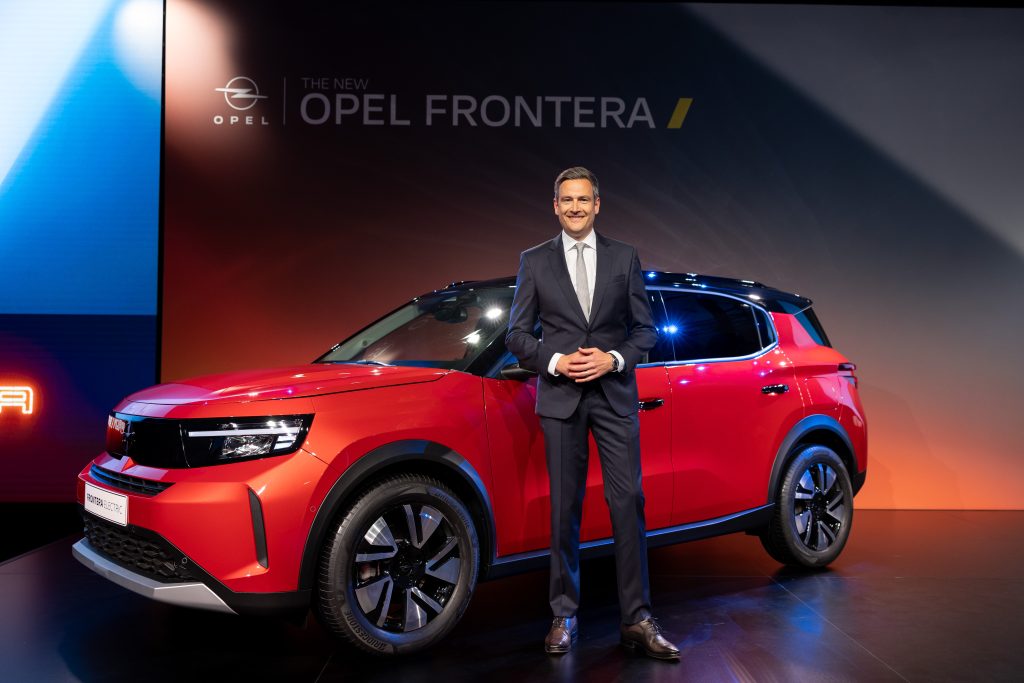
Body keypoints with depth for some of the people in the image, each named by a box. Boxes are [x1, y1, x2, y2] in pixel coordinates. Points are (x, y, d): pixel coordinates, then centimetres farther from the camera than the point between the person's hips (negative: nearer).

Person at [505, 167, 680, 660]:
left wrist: (615, 359, -10)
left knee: (628, 503, -3)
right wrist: (554, 361, -11)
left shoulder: (624, 258, 7)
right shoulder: (534, 262, 6)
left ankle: (636, 620, 4)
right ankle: (564, 616, 16)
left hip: (614, 395, 0)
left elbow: (645, 328, 7)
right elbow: (517, 334, 5)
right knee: (564, 508, 5)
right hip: (559, 397, 0)